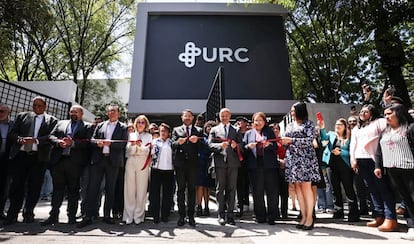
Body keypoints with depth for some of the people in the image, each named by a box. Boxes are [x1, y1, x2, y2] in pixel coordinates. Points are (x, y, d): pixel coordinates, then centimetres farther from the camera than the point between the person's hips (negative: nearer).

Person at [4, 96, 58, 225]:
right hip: (20, 154, 2)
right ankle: (12, 215, 13)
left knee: (34, 186, 3)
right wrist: (20, 139, -13)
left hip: (39, 157, -2)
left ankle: (28, 213, 15)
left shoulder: (52, 120, 6)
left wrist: (36, 140, -20)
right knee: (17, 184, 3)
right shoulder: (22, 116, 15)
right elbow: (12, 132, 8)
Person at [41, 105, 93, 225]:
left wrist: (73, 143, -18)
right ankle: (53, 215, 20)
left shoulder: (87, 127, 5)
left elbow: (88, 143, -7)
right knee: (57, 188, 10)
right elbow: (51, 136, 10)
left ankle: (72, 216, 15)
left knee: (73, 190, 5)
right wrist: (59, 142, -10)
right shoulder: (60, 123, 19)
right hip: (58, 160, 3)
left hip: (75, 162, -3)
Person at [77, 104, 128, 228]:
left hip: (113, 161, -2)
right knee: (92, 188, 0)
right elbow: (92, 140, 10)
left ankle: (107, 215, 18)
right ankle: (88, 216, 9)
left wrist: (110, 143, -19)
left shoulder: (123, 127, 5)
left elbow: (123, 144, -5)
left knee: (110, 189, 6)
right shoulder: (100, 125, 15)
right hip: (98, 160, 2)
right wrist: (98, 143, -12)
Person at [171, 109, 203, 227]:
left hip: (193, 163, 0)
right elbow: (173, 145, 0)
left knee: (192, 189, 6)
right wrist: (178, 142, -21)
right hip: (180, 163, 0)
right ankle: (181, 216, 15)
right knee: (181, 189, 6)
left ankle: (191, 216, 16)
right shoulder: (176, 130, 11)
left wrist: (197, 141, -19)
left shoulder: (198, 130, 11)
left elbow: (202, 146, 0)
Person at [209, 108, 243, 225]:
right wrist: (220, 145, -17)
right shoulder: (214, 129, 11)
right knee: (220, 188, 2)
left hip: (233, 162, 1)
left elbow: (241, 145, 7)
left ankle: (230, 215, 13)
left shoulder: (235, 130, 15)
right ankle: (221, 215, 11)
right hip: (220, 162, -1)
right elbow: (210, 145, 0)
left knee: (232, 189, 4)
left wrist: (236, 145, -15)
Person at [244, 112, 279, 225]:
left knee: (272, 191, 0)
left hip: (269, 165, 0)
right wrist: (248, 146, -10)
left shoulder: (269, 131, 15)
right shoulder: (248, 133, 16)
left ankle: (271, 217, 13)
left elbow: (276, 146, 8)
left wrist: (269, 144, -12)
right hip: (255, 166, 0)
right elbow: (243, 148, 11)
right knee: (257, 192, 4)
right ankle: (260, 216, 17)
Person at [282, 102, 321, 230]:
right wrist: (284, 141, -4)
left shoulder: (309, 124, 1)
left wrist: (292, 140, -15)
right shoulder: (290, 125, 17)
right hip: (293, 159, 5)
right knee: (298, 187, 4)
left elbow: (310, 140, -11)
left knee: (306, 187, -5)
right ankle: (303, 216, 12)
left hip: (305, 158, -5)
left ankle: (309, 217, 4)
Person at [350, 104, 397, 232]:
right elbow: (353, 144, 18)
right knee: (372, 188, 6)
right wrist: (353, 159, 8)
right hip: (361, 160, 6)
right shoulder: (356, 129, 24)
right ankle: (379, 216, 11)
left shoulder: (379, 121, 7)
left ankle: (390, 219, -4)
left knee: (383, 187, -6)